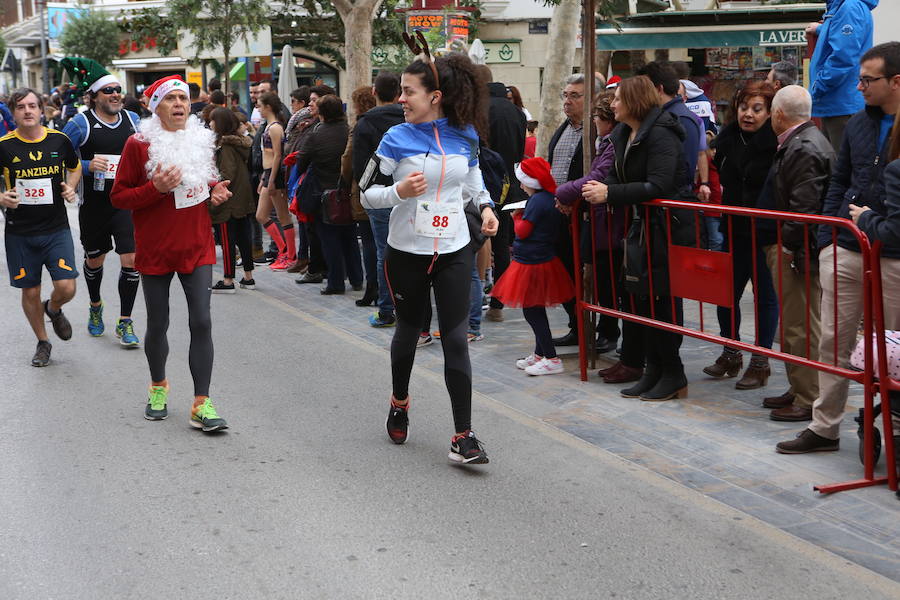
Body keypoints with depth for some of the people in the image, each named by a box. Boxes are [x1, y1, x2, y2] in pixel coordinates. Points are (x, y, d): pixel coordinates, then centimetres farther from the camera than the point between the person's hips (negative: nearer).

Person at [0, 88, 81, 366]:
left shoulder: (59, 140, -2)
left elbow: (75, 167, 18)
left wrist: (70, 188, -1)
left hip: (56, 228, 1)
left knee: (66, 288, -10)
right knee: (30, 292, 8)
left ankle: (53, 309, 27)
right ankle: (42, 342, 30)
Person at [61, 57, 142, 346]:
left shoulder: (133, 120, 5)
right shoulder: (81, 123, -7)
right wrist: (87, 166, -19)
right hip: (94, 204, -1)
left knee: (131, 260, -10)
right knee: (94, 260, 17)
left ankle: (125, 323, 1)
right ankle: (95, 307, 45)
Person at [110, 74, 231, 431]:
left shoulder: (202, 140, 6)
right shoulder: (139, 145, -8)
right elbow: (118, 197, -7)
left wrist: (215, 190, 1)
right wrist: (156, 188, -22)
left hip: (197, 247, 2)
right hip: (155, 250, -2)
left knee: (201, 322, -7)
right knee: (157, 325, 10)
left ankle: (201, 404, -4)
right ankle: (158, 386, 35)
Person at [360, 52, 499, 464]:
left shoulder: (465, 137, 0)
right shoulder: (397, 139, -8)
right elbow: (367, 194, -4)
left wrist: (485, 207, 2)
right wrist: (399, 191, -23)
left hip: (453, 252, 1)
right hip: (406, 252, -1)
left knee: (456, 340, -5)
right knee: (408, 330, 16)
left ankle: (463, 437, -4)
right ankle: (399, 403, 44)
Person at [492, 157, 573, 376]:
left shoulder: (536, 201, -19)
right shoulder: (551, 198, 9)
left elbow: (523, 231, -17)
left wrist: (517, 217, 0)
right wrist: (523, 217, 11)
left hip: (531, 264, -10)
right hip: (545, 258, 10)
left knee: (532, 311, -5)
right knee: (536, 310, 18)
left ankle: (551, 359, -5)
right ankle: (539, 354, 27)